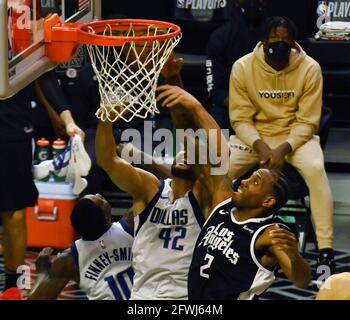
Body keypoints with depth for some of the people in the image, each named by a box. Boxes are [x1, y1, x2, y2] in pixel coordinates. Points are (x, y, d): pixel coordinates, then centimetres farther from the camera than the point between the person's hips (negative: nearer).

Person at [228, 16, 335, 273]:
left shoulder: (310, 68, -13)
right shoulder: (243, 67, -11)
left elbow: (307, 122, -10)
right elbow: (240, 118, -7)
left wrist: (284, 149, -25)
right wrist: (260, 146, -24)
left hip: (296, 135, -1)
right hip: (254, 136, 2)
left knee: (316, 168, -33)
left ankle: (326, 250, -29)